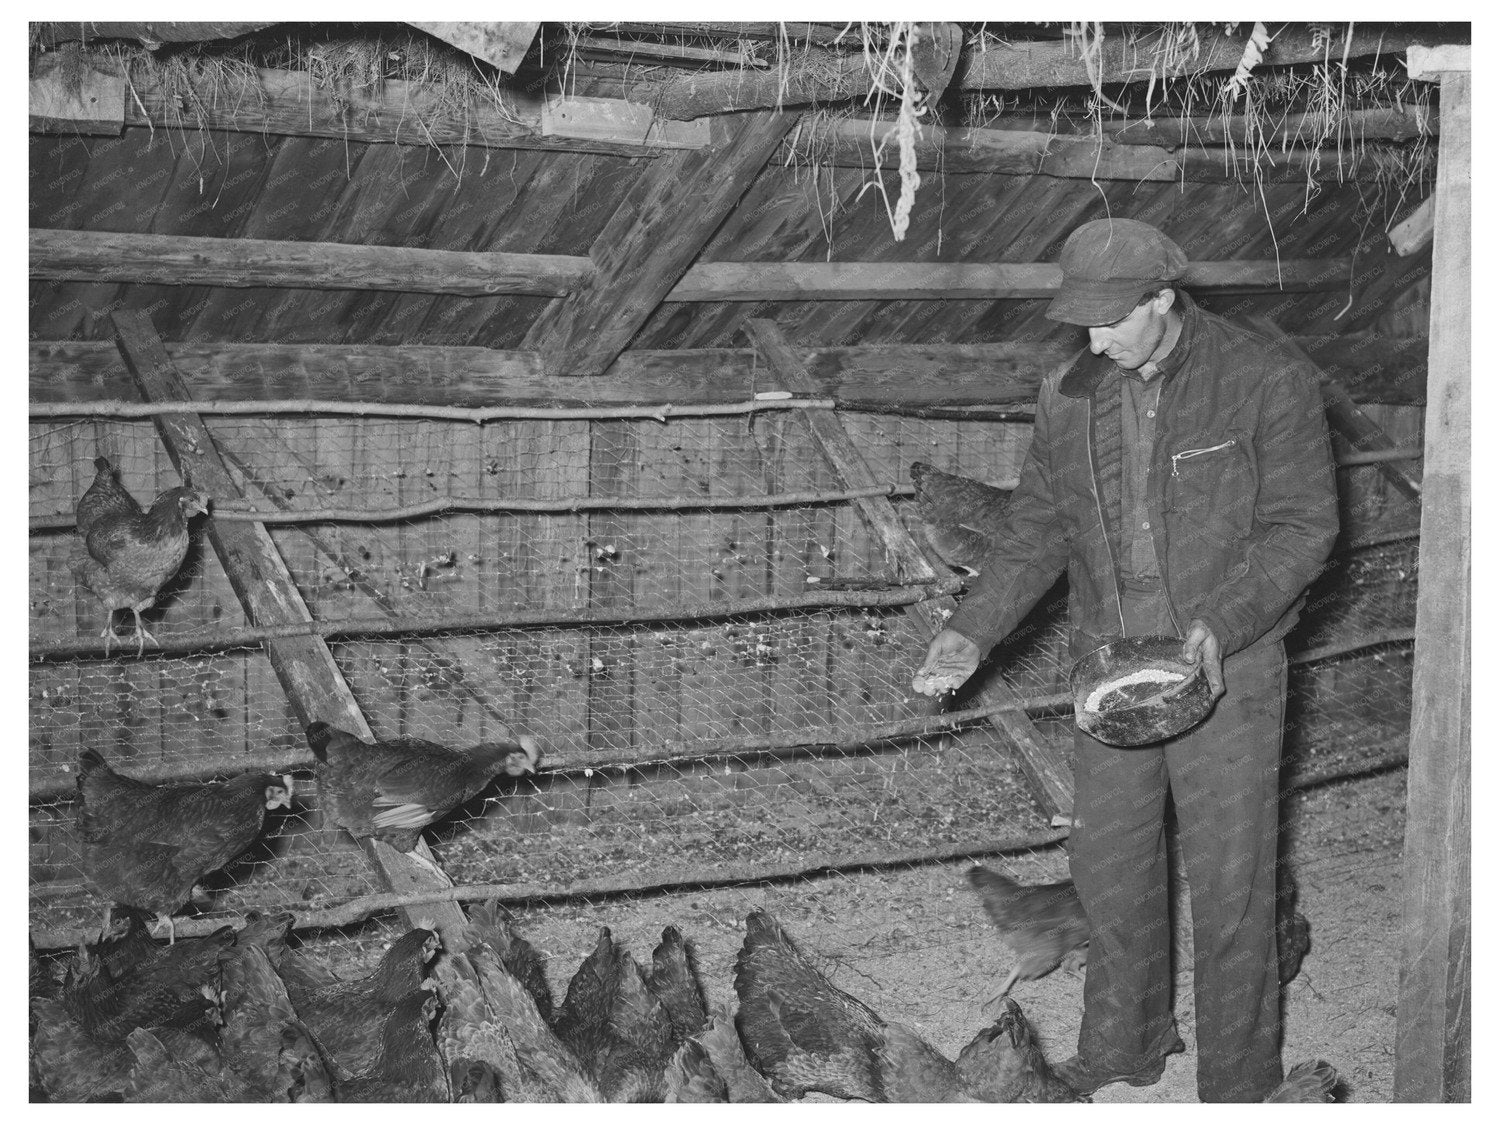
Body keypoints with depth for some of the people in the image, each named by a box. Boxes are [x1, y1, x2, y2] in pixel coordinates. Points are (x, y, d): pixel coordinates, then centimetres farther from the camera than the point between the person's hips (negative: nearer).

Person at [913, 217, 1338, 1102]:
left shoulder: (1269, 383, -12)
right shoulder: (1071, 399, 3)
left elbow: (1303, 525, -12)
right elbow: (1037, 531, 8)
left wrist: (1221, 623, -26)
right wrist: (972, 633, -4)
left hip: (1228, 666, -5)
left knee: (1229, 880, 3)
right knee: (1109, 864, 14)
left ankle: (1238, 1080, 20)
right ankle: (1127, 1049, 35)